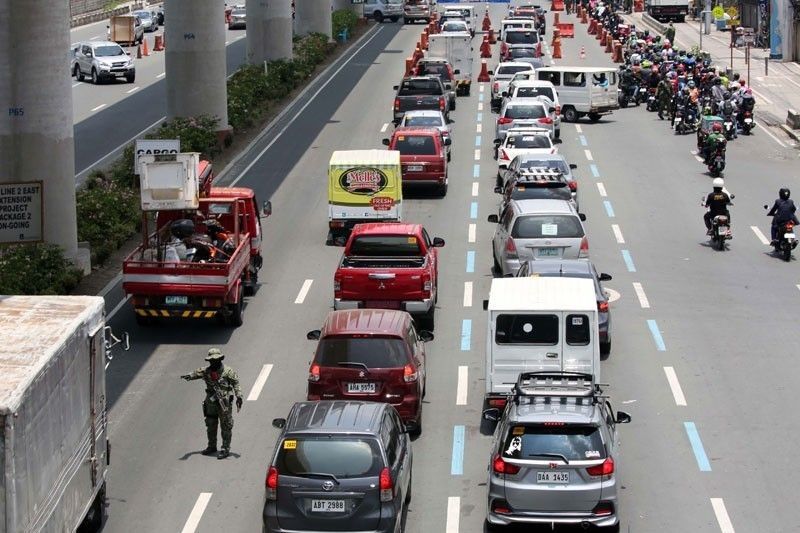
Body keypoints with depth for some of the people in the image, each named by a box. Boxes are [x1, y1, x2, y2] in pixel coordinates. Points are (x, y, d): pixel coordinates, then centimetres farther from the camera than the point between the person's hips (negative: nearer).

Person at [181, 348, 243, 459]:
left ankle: (225, 449, 7)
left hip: (224, 403, -5)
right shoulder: (206, 371, 5)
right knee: (210, 425, 15)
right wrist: (189, 376, -28)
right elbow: (197, 373, -5)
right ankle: (212, 447, 30)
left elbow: (236, 384, -8)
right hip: (211, 403, 5)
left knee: (226, 427, 0)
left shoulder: (228, 371, -8)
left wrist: (239, 397, -16)